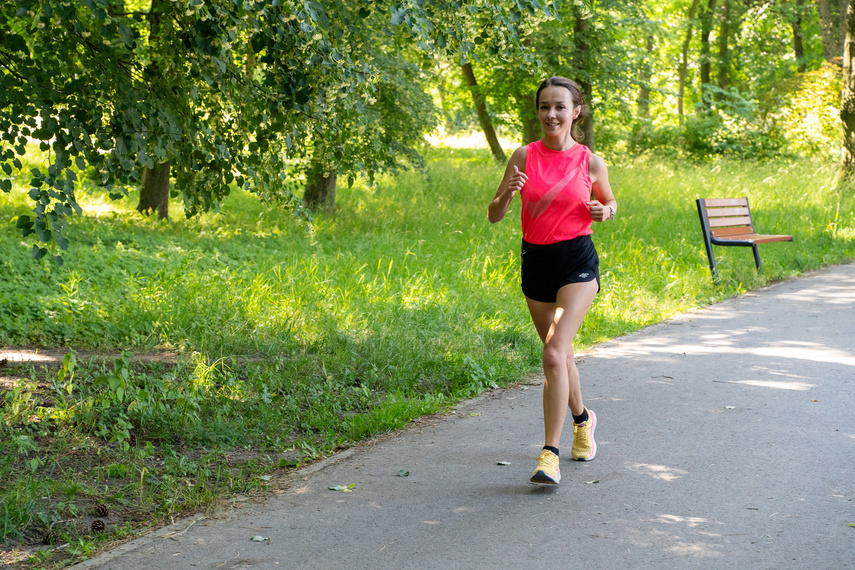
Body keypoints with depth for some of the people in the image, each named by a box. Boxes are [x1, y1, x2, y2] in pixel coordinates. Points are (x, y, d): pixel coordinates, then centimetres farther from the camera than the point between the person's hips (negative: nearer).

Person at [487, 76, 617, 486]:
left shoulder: (590, 162, -3)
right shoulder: (525, 156, -1)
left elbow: (609, 200, 16)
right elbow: (494, 216, 0)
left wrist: (604, 211, -7)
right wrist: (508, 193, -21)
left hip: (577, 261, -3)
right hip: (535, 260, 3)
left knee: (554, 352, -19)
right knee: (559, 355, 17)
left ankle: (550, 453, -16)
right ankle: (582, 418, 45)